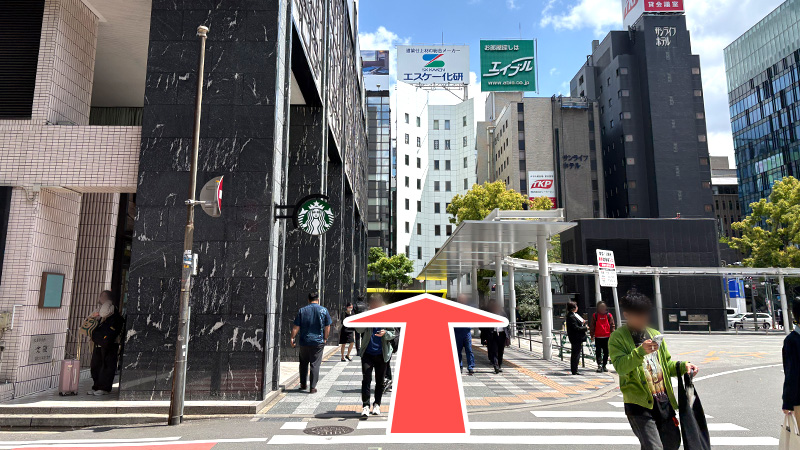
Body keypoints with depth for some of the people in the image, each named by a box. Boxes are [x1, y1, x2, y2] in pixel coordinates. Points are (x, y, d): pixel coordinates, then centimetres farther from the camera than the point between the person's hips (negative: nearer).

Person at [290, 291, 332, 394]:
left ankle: (303, 384, 25)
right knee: (315, 365, 2)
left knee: (303, 363, 18)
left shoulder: (302, 310, 1)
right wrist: (325, 338, 13)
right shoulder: (323, 310, -1)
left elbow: (296, 327, -1)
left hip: (304, 342, 2)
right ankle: (313, 387, 2)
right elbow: (327, 327, 2)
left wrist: (293, 338, 6)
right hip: (318, 342, -2)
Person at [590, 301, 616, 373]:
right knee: (598, 352, -4)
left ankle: (604, 366, 17)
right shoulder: (595, 315, 3)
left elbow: (612, 325, 8)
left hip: (607, 337, 1)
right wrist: (592, 335, 0)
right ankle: (599, 365, -4)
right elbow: (591, 326, 5)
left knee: (606, 352, 7)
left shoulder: (609, 315, 5)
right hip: (598, 337, -1)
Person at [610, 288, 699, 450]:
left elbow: (667, 365, 21)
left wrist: (682, 366, 2)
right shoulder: (618, 337, -7)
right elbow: (620, 366, -20)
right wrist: (640, 351, -32)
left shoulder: (655, 335, 14)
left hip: (664, 402, 7)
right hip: (639, 405, -6)